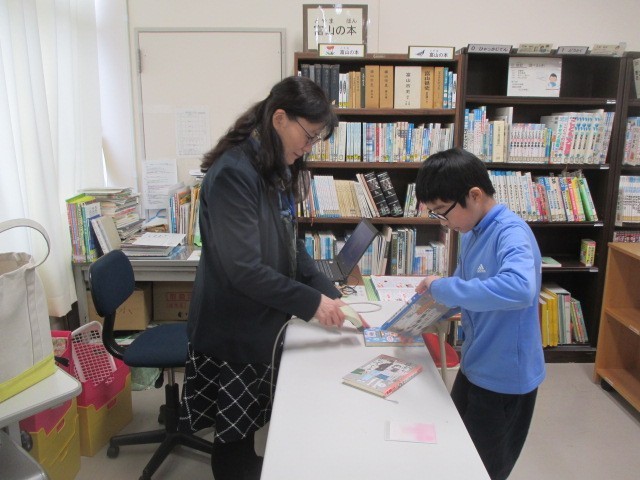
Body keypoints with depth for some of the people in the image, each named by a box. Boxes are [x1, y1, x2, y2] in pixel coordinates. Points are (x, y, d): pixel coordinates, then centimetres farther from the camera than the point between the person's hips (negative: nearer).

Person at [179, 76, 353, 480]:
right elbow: (244, 268, -28)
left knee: (250, 425, 23)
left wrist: (329, 293, -3)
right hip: (232, 333, -8)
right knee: (235, 436, 11)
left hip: (263, 325, 8)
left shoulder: (277, 170, 5)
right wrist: (311, 303, -21)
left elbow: (291, 246, 8)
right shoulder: (233, 173, -23)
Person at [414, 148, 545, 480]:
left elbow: (519, 288, -46)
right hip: (474, 365, 8)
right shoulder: (471, 232, 1)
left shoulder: (511, 233, -25)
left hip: (505, 377, -8)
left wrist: (442, 287, -36)